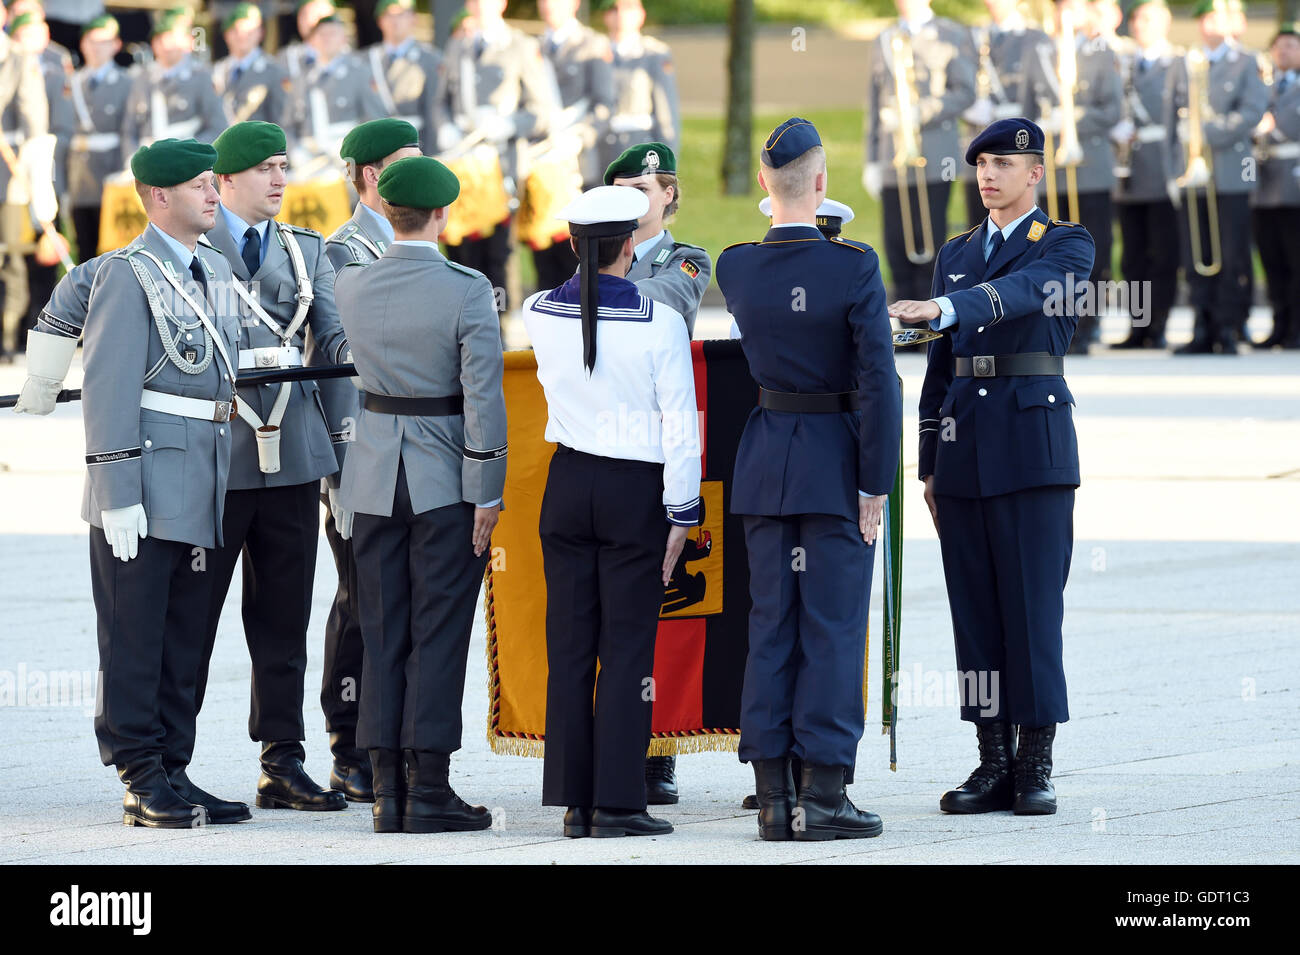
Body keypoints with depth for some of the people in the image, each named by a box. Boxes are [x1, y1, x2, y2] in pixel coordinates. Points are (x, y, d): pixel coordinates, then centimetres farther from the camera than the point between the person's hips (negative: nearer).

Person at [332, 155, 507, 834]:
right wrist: (487, 495, -9)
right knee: (437, 635, 0)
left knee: (382, 636, 9)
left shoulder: (350, 286, -1)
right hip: (444, 480, -4)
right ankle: (430, 791, -1)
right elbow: (483, 397, -15)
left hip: (375, 478, 4)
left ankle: (387, 790, 9)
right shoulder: (466, 291, -13)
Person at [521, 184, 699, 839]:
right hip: (636, 491, -4)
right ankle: (617, 802, -2)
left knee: (569, 645, 8)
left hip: (568, 486, 4)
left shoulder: (540, 313, -3)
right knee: (627, 649, 1)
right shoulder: (660, 324, -13)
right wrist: (680, 513, -3)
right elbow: (680, 427, -11)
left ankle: (574, 802, 10)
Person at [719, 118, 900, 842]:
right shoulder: (854, 266, -14)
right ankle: (824, 797, -2)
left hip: (766, 458, 4)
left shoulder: (735, 268, -1)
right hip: (837, 460, -4)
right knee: (834, 626, -1)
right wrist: (875, 483, -10)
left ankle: (774, 796, 8)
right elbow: (878, 380, -16)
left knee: (771, 626, 8)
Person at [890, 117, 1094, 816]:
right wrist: (929, 464, 14)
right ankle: (994, 764, 7)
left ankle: (1036, 768, -3)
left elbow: (1021, 291, -21)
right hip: (963, 444, 5)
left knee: (1033, 603, -6)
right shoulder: (955, 254, 18)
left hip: (1034, 446, -5)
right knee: (974, 608, 3)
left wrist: (940, 308, -37)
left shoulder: (1067, 246, 2)